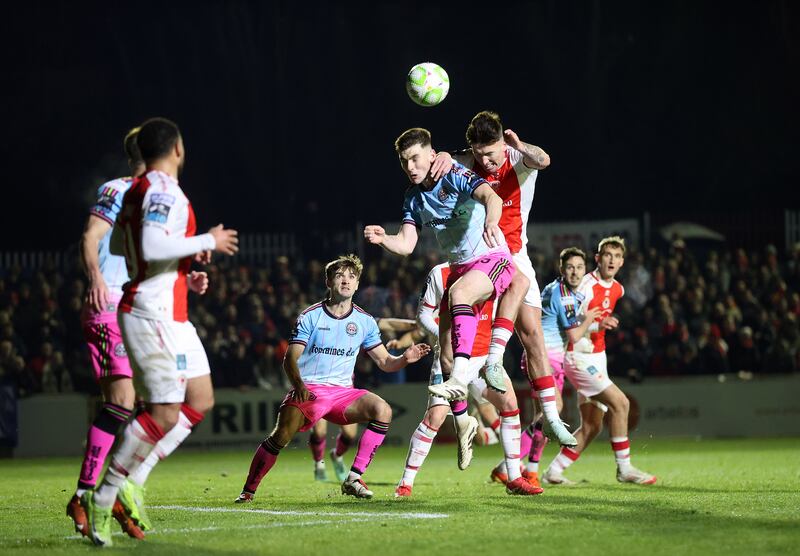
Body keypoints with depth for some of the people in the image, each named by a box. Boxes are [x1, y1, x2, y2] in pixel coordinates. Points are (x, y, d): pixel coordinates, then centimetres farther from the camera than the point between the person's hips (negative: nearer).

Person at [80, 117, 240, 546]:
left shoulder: (137, 191, 14)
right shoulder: (164, 191, -15)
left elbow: (119, 245, 26)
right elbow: (152, 246, -29)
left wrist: (184, 274, 22)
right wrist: (207, 242, -17)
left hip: (170, 315, 10)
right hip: (152, 314, -10)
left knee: (200, 401, 9)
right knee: (165, 412, -12)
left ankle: (129, 480, 5)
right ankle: (102, 498, -7)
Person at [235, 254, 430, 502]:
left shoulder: (365, 321, 7)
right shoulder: (310, 317, -1)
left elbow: (385, 362, 10)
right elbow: (290, 359, -5)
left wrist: (405, 358, -13)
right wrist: (298, 384, -25)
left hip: (343, 392, 3)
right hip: (308, 390, -3)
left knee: (383, 410, -23)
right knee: (281, 436, -26)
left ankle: (353, 479, -18)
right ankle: (248, 491, -7)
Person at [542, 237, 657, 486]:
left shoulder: (617, 289, 9)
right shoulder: (586, 286, -16)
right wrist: (598, 325, -29)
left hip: (596, 358, 9)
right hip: (579, 358, -9)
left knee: (591, 426, 7)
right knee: (620, 403, -18)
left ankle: (553, 471, 15)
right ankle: (624, 468, -11)